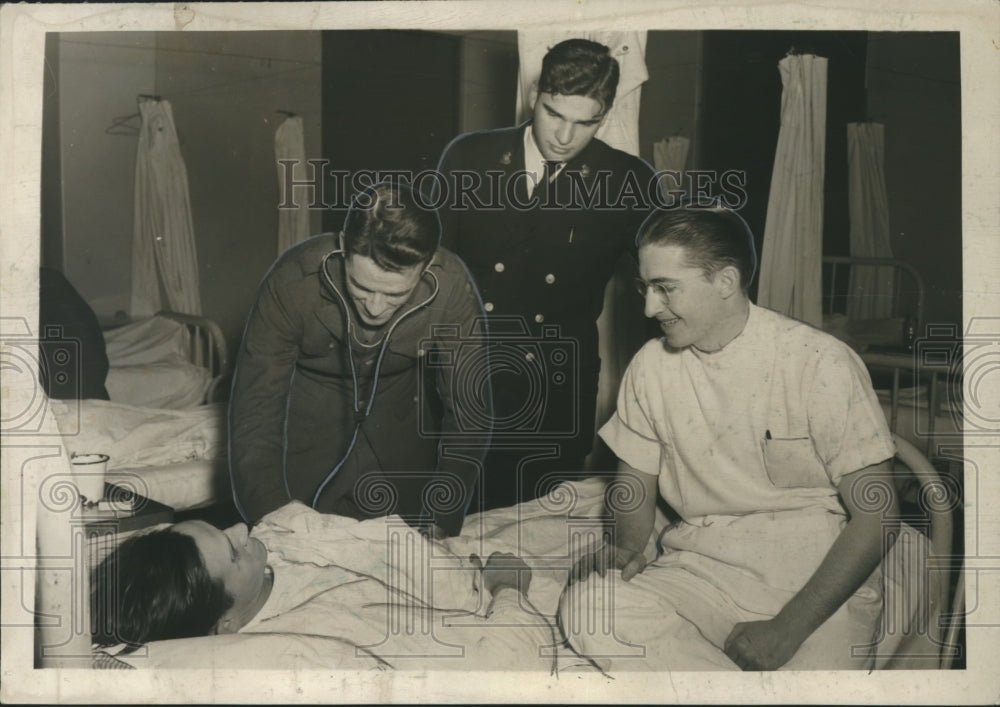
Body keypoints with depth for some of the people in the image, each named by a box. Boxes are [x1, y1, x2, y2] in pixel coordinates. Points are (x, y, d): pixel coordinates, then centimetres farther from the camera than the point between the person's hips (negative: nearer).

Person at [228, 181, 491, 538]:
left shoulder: (452, 288, -30)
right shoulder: (293, 280, -33)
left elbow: (468, 410, -20)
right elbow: (255, 413, -29)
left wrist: (440, 522, -27)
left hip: (402, 411, 1)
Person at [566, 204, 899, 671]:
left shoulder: (821, 364, -9)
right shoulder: (651, 366, 3)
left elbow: (877, 513, -8)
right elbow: (634, 484, 15)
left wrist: (787, 628, -17)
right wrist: (624, 545, -9)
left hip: (818, 585, -4)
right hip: (700, 570, 4)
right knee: (590, 602, -26)